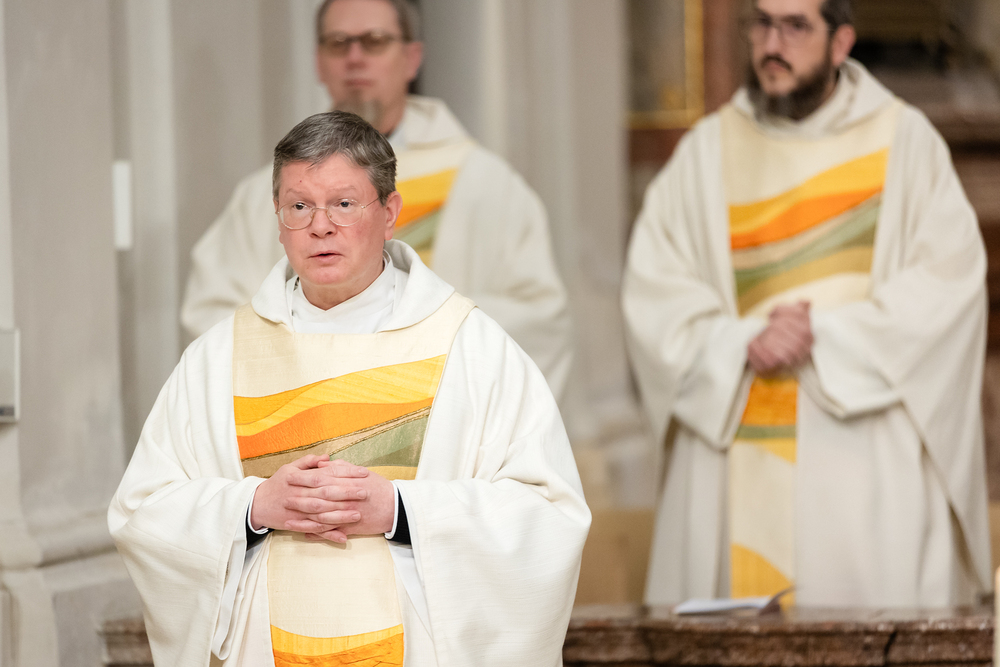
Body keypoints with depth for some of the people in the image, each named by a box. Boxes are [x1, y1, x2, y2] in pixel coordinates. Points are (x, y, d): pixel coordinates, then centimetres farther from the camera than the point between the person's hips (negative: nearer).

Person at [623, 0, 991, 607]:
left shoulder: (904, 140, 5)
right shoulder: (707, 152, 11)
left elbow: (950, 277, -4)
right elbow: (652, 286, 4)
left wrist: (828, 338, -12)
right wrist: (740, 346, -13)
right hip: (737, 460, 2)